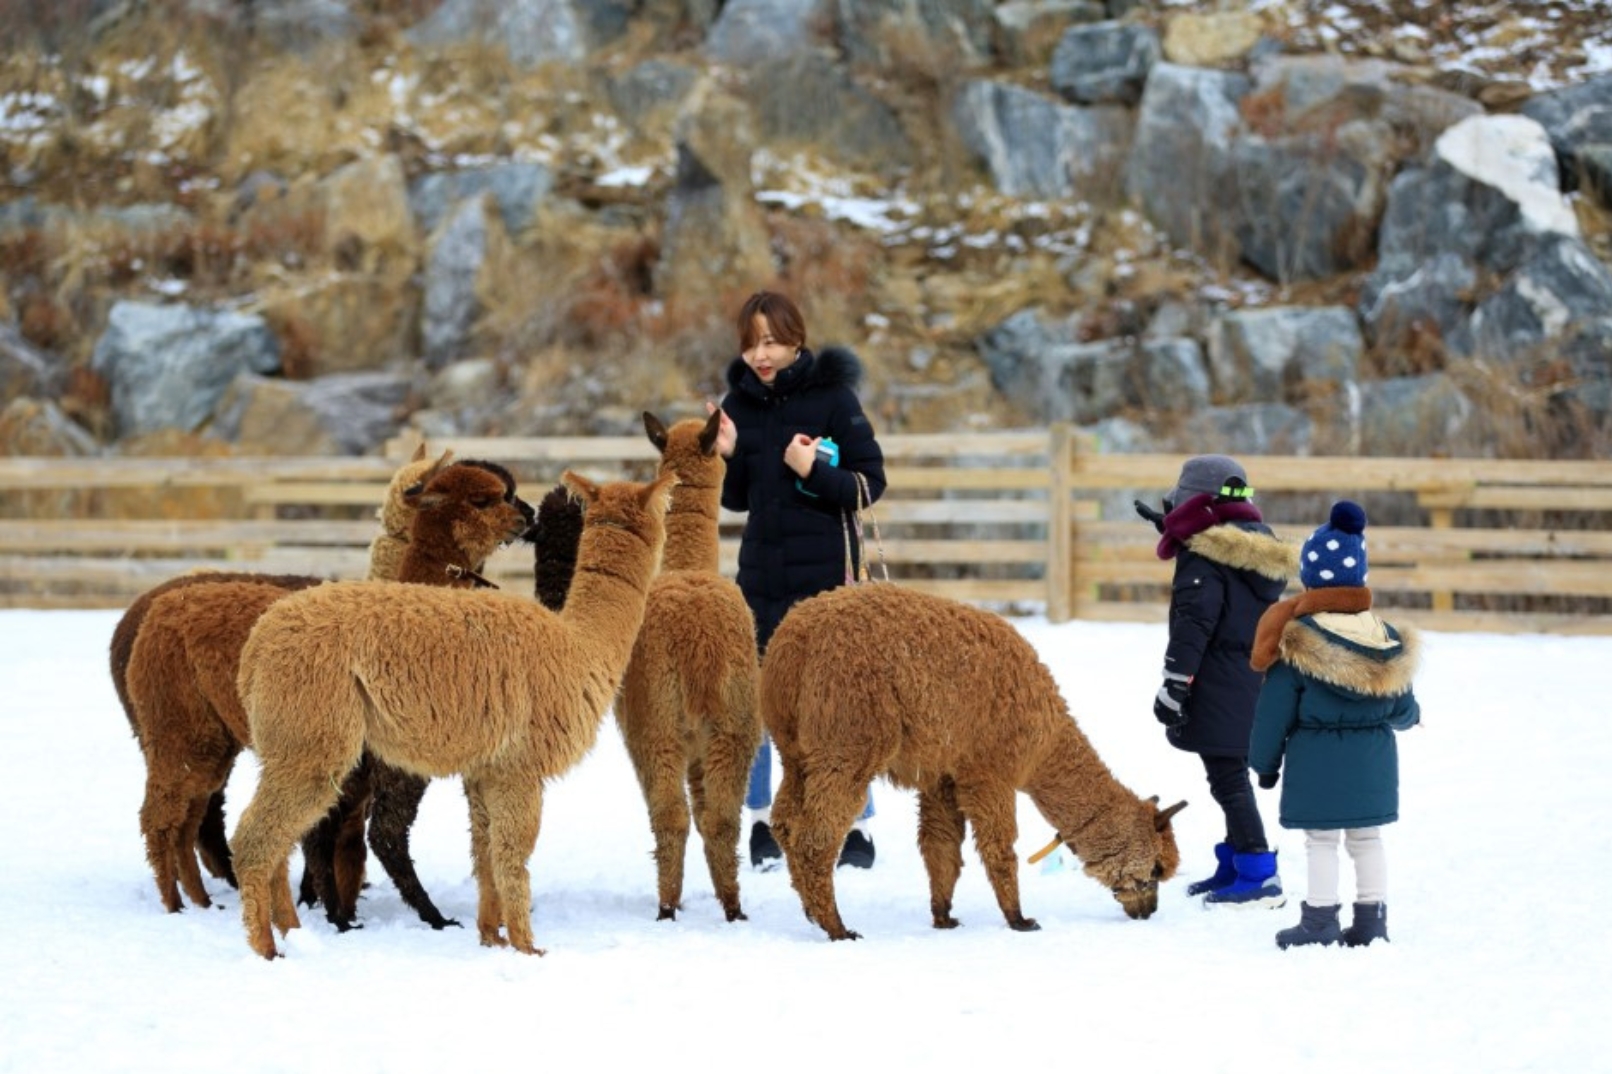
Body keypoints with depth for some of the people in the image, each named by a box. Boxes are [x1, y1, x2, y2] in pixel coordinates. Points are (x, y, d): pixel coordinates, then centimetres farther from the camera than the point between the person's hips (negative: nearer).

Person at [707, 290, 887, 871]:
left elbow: (871, 483, -7)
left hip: (826, 574, -5)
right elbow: (736, 499, 12)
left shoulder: (831, 396, -8)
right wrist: (725, 456, -7)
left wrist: (815, 471, -21)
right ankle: (762, 819, 22)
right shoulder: (740, 402, 5)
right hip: (761, 574, 5)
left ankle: (858, 827, 9)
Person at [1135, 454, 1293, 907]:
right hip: (1255, 683, 9)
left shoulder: (1204, 555, -14)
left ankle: (1260, 876, -10)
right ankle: (1235, 865, 28)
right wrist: (1171, 530, 40)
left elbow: (1193, 624, -21)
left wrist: (1174, 684, -20)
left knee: (1228, 780, -8)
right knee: (1232, 776, 19)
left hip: (1218, 692, -9)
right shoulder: (1258, 543, 13)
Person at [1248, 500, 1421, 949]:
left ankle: (1319, 923, 6)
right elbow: (1402, 708, 6)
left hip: (1316, 761, -4)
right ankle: (1371, 921, 18)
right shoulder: (1388, 640, -2)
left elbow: (1276, 710, -9)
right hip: (1373, 760, 4)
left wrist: (1264, 761, 4)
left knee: (1321, 841, 3)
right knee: (1367, 839, 13)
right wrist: (1411, 716, 31)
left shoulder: (1295, 641, -14)